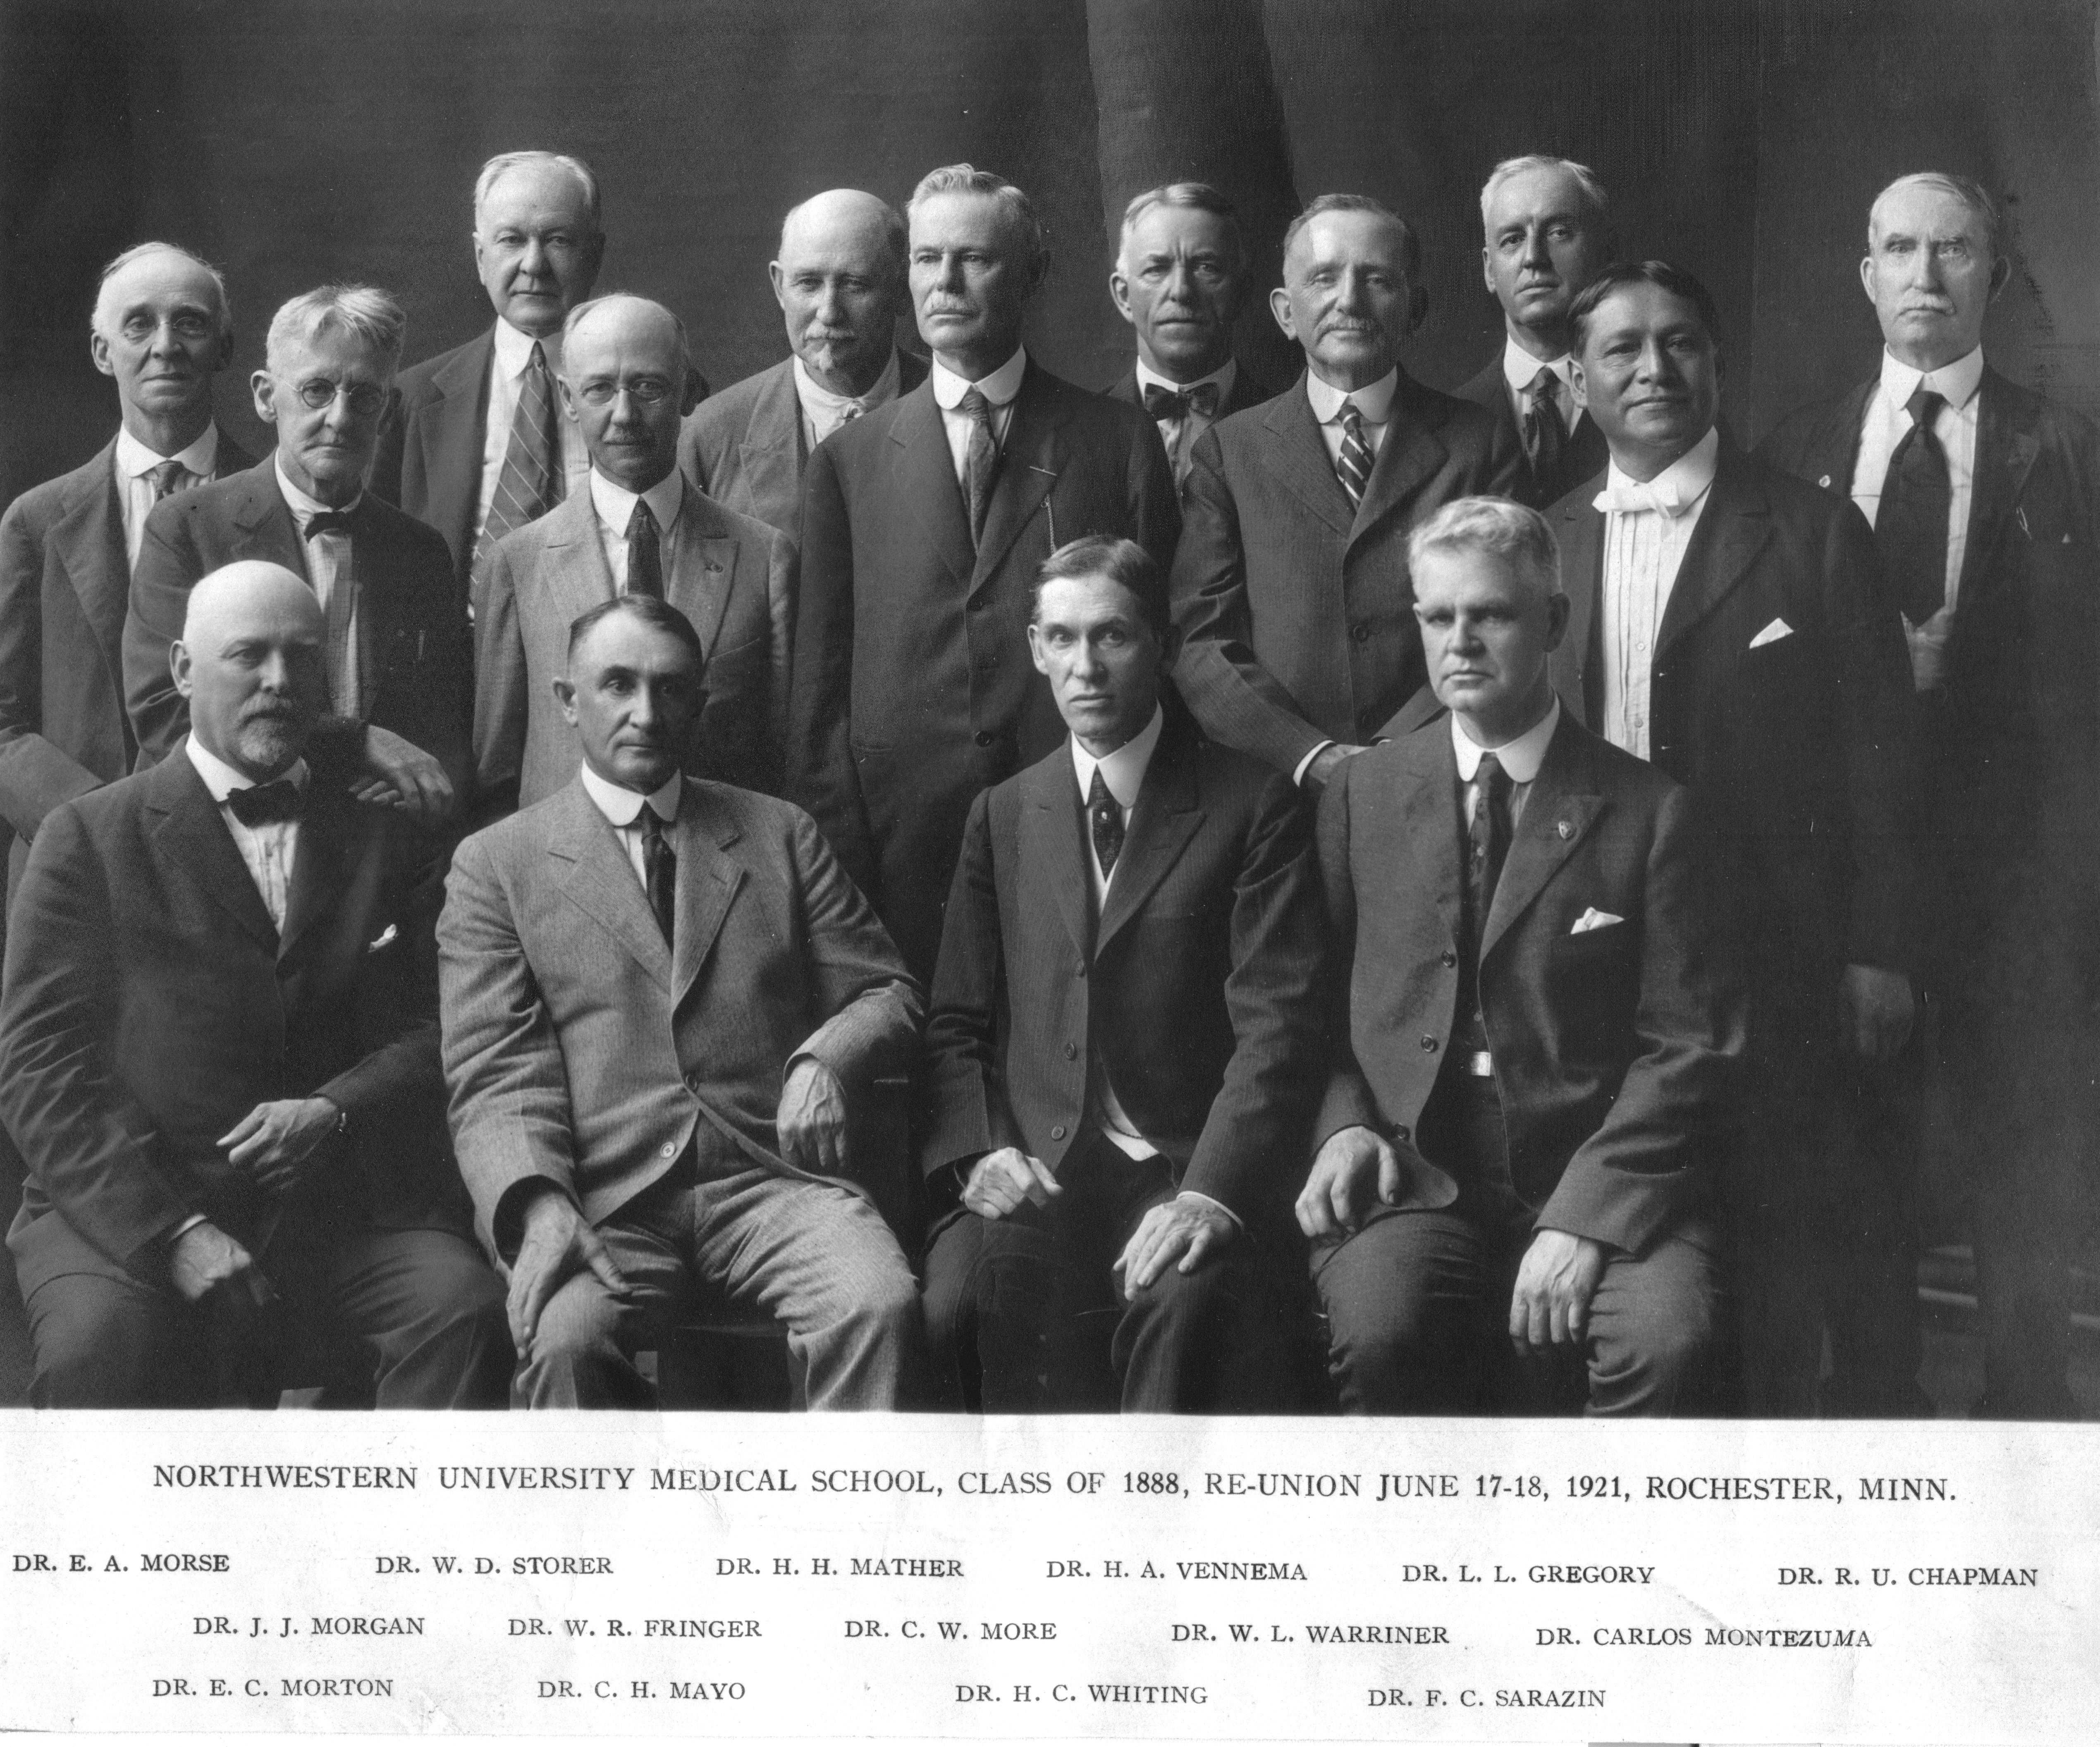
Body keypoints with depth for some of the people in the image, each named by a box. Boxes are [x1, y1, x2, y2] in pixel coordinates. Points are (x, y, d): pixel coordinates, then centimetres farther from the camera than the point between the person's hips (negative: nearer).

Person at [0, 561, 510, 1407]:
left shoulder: (385, 837, 16)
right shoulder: (90, 836, 8)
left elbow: (438, 1026, 11)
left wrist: (336, 1112, -12)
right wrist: (173, 1230, -14)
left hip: (350, 1214, 2)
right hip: (132, 1214, -1)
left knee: (464, 1312, -27)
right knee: (100, 1341, -31)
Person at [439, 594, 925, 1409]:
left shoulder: (780, 835, 20)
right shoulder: (496, 863, 12)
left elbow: (888, 993, 19)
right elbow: (497, 1078, 3)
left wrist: (825, 1061, -5)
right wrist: (538, 1205, -18)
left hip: (774, 1173, 2)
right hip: (603, 1197, -1)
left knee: (881, 1308, -29)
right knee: (564, 1337, -33)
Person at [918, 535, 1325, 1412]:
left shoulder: (1252, 807, 5)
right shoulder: (1002, 816, 18)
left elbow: (1275, 1027, -5)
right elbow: (955, 1024, 17)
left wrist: (1211, 1192, -19)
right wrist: (980, 1149, -4)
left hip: (1192, 1170, -2)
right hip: (1034, 1174, 3)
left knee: (1193, 1300, -35)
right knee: (964, 1297, -30)